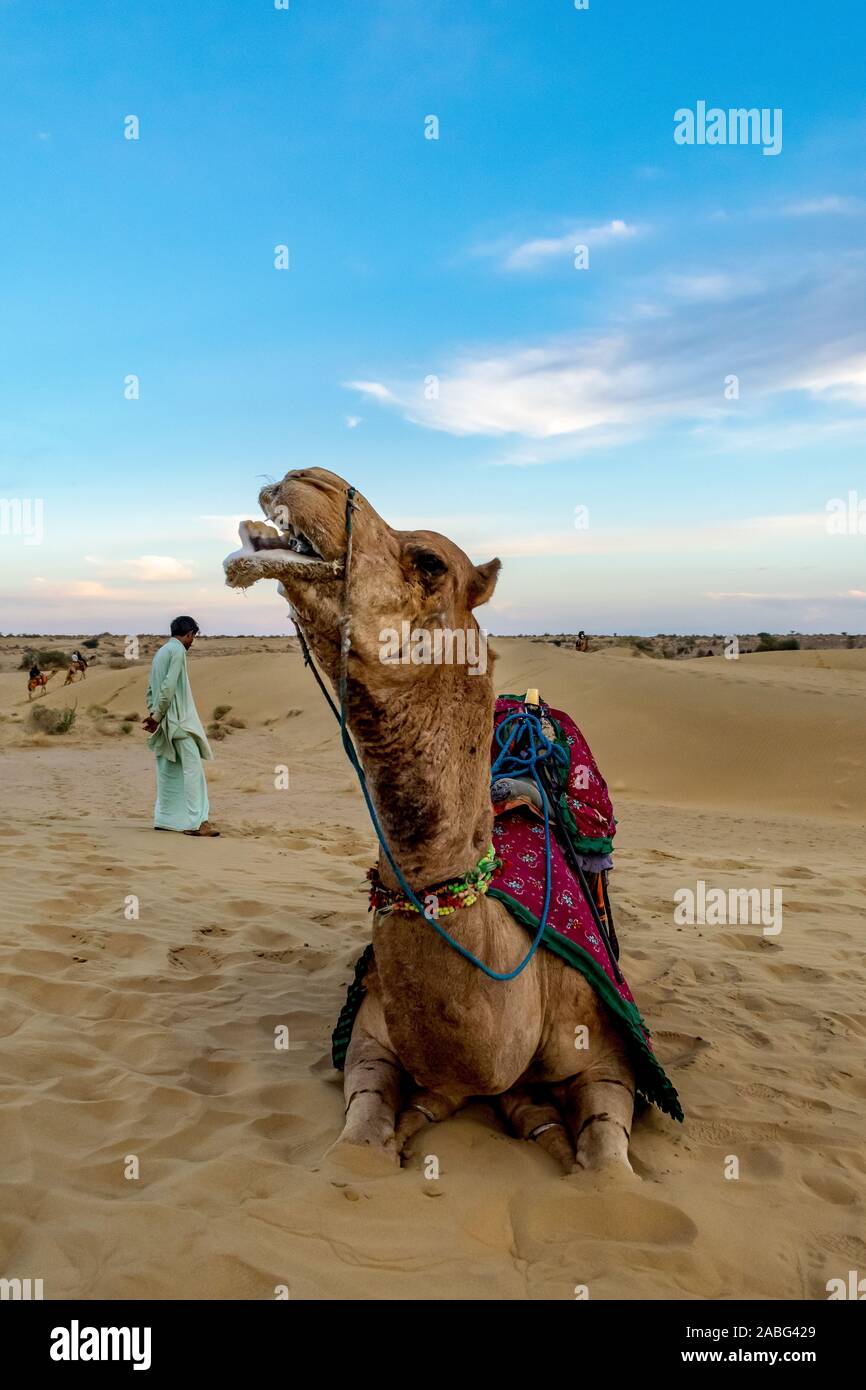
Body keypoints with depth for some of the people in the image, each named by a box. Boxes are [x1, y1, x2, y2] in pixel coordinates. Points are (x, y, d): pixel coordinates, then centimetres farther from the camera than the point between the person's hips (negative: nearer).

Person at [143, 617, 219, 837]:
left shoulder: (161, 652, 17)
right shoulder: (178, 650, -11)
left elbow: (151, 688, 17)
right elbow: (169, 686, -19)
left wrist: (154, 714, 10)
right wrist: (157, 716, -13)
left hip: (164, 721, 9)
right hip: (179, 719, -9)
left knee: (168, 769, 13)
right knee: (192, 767, -9)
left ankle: (164, 818, 18)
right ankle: (195, 821, -12)